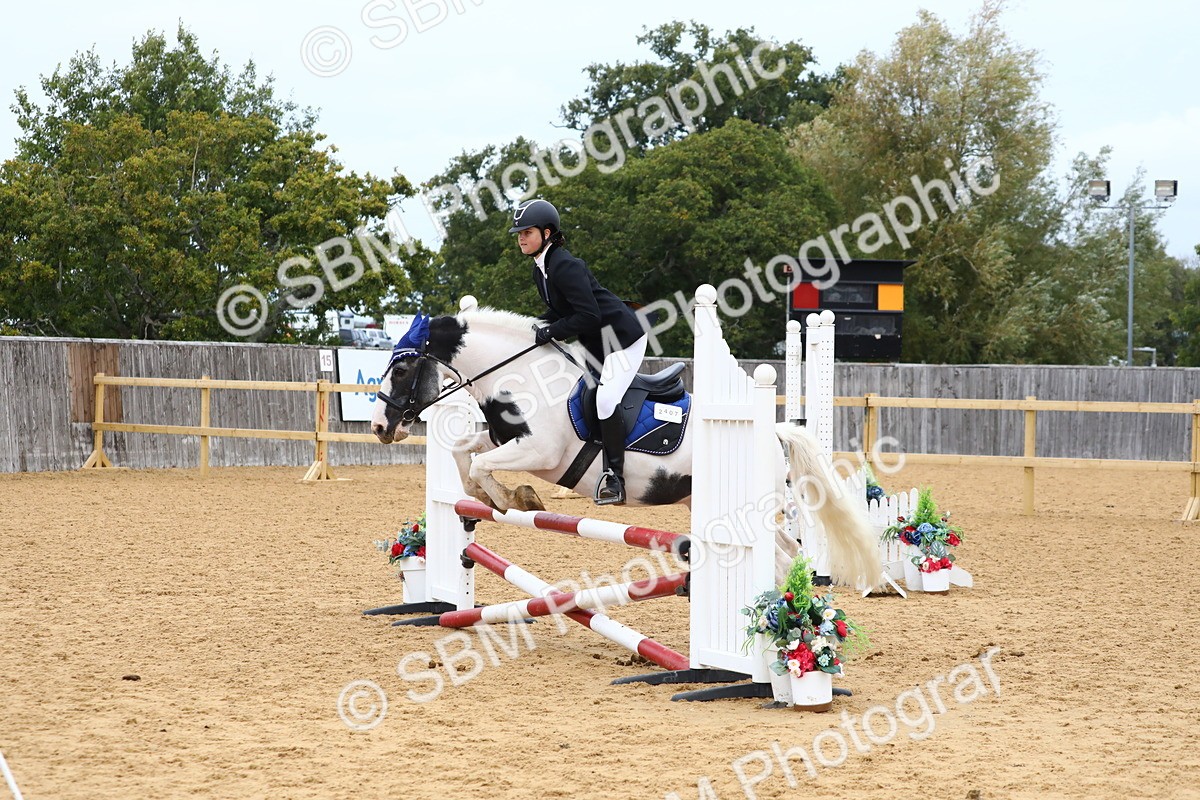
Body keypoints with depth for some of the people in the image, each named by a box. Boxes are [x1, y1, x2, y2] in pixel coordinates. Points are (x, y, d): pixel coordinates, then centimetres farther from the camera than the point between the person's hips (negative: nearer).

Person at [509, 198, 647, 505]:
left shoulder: (564, 266, -24)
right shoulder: (540, 269, 7)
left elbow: (589, 316, -29)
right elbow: (559, 309, 18)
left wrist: (551, 332, -21)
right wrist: (536, 327, 0)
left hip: (621, 337, -11)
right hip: (594, 342, 11)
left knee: (606, 399, -21)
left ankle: (615, 477, -14)